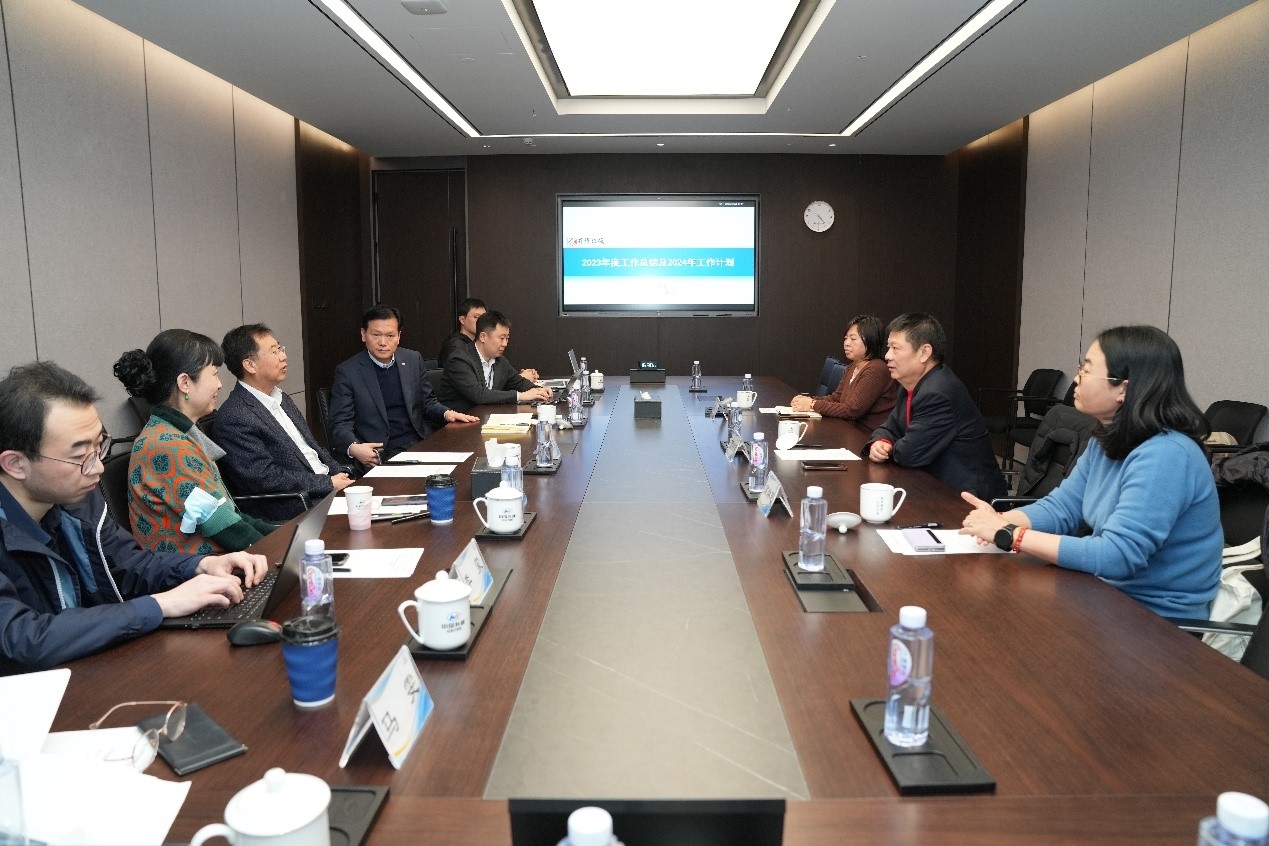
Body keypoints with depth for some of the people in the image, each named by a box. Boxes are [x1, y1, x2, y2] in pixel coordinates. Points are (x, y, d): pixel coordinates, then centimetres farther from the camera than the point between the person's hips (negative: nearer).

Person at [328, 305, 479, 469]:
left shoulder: (413, 360, 10)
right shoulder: (348, 371, -1)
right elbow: (340, 424, -5)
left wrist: (446, 413, -2)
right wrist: (353, 448, -26)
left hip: (421, 444, 5)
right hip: (381, 454, -5)